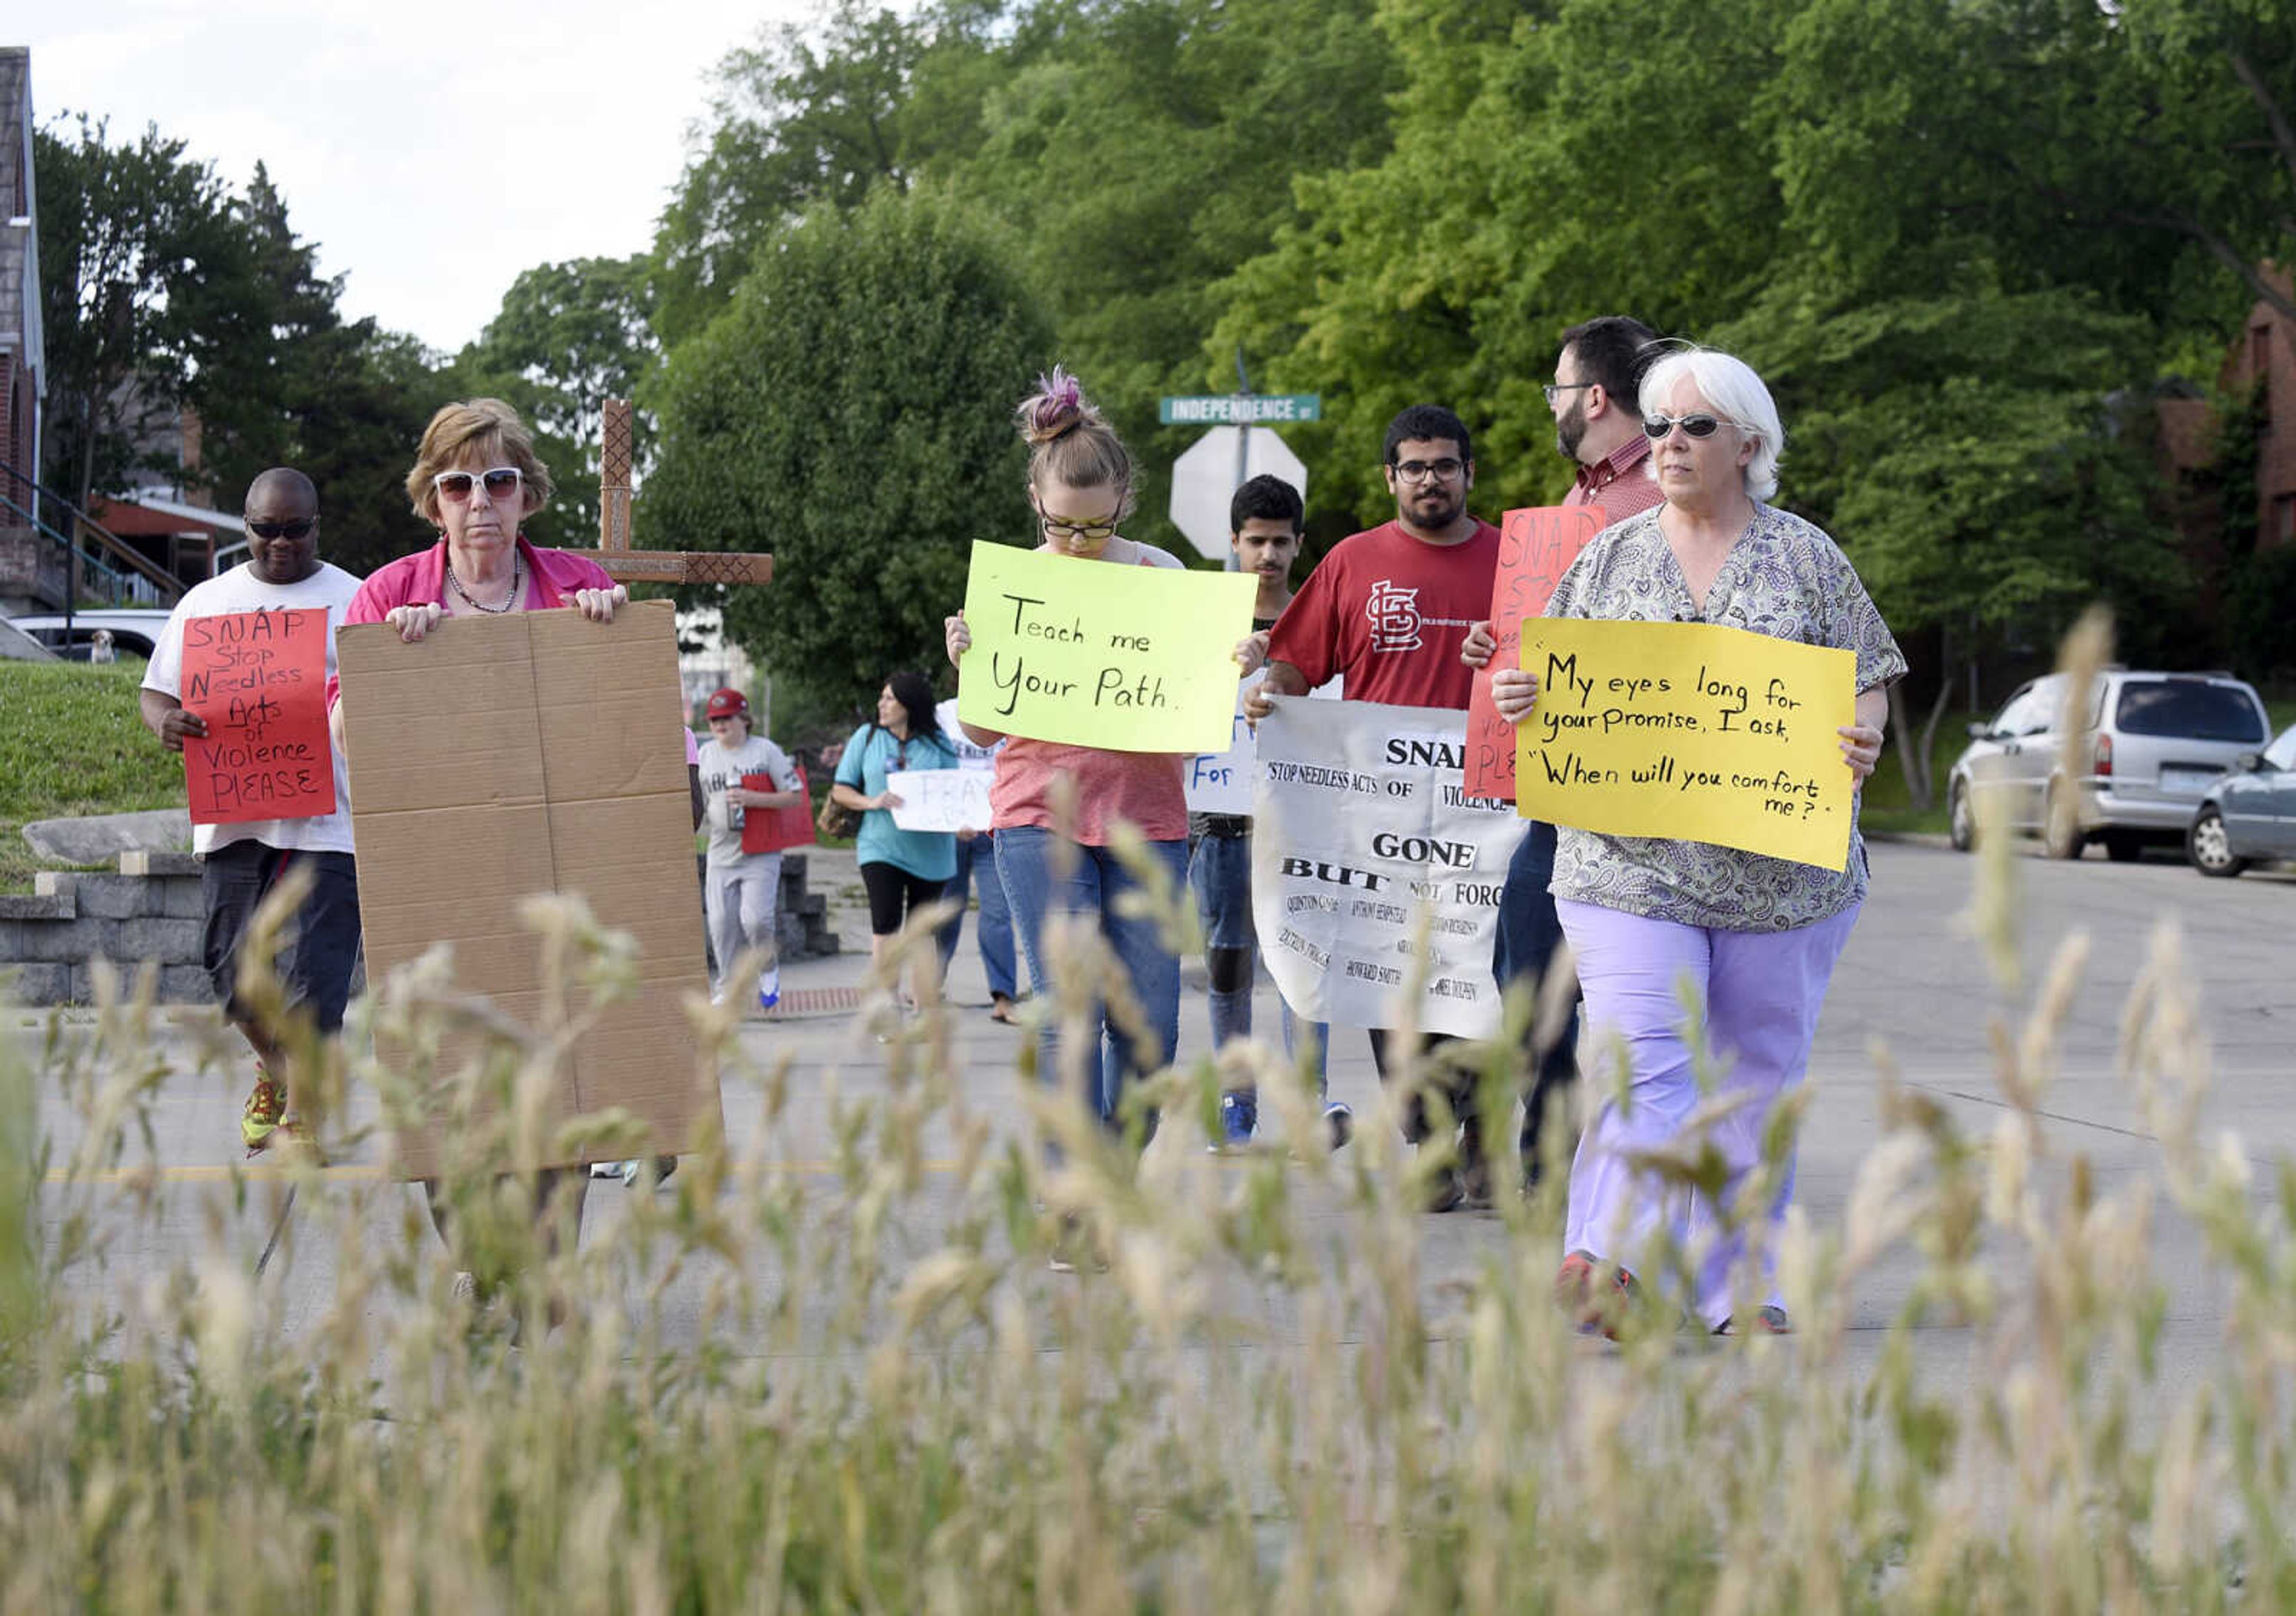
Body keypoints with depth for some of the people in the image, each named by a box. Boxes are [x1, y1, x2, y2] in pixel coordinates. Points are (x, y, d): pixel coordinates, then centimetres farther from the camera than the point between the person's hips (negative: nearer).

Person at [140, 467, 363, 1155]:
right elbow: (157, 691, 15)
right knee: (235, 973, 9)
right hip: (230, 819, 3)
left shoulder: (356, 602, 6)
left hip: (327, 821, -3)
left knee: (311, 980, -9)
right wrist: (168, 724, -8)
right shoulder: (207, 602, 14)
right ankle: (275, 1069, 37)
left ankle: (299, 1117, -3)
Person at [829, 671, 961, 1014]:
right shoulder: (867, 737, 6)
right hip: (881, 847, 0)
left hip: (929, 848, 0)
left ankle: (925, 1014, 16)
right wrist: (872, 802, -11)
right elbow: (841, 790, 8)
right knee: (886, 926, -13)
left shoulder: (938, 743, 4)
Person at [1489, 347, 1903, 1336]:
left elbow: (1869, 683, 8)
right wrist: (1520, 698, -8)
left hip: (1782, 870, 1)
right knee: (1642, 1067, -16)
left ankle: (1740, 1287, 17)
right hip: (1629, 858, -1)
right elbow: (1553, 682, 15)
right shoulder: (1610, 558, 11)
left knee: (1758, 1080, 7)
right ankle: (1607, 1266, -25)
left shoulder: (1805, 559, 8)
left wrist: (1861, 744, -13)